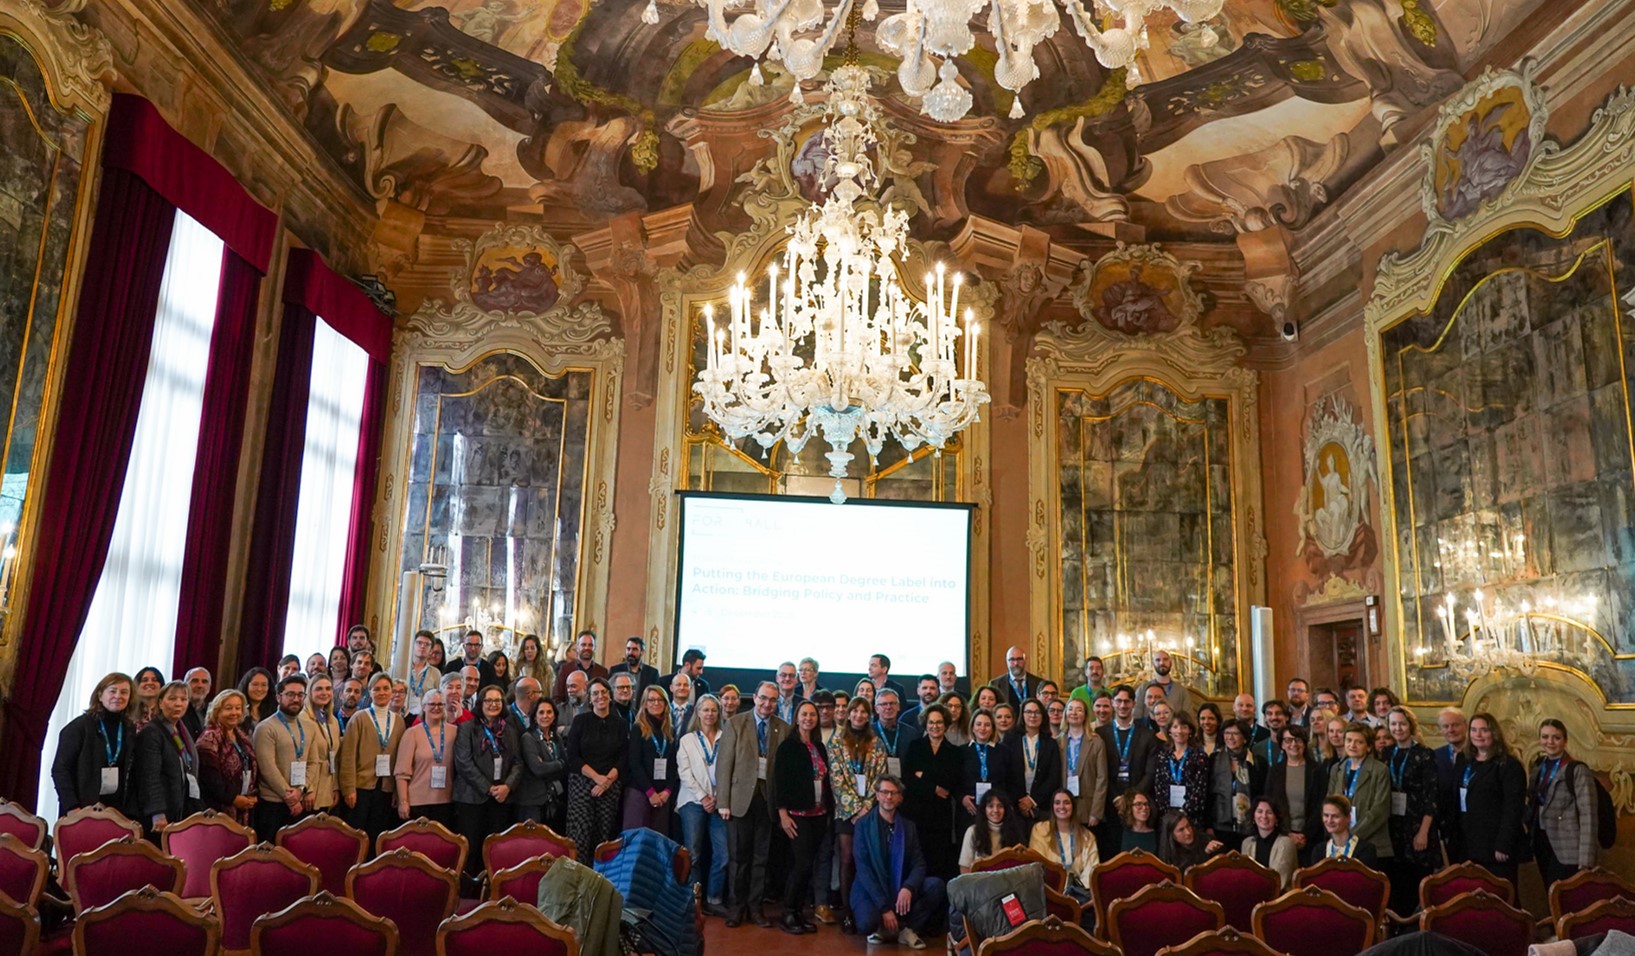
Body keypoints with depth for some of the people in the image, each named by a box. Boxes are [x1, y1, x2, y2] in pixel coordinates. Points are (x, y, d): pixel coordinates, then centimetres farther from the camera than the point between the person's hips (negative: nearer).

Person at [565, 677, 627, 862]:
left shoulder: (620, 724, 9)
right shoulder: (580, 720, 4)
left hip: (611, 786, 2)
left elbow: (623, 758, 7)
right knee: (581, 833, -10)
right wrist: (597, 777, -9)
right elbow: (572, 757, -1)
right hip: (582, 783, -2)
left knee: (605, 834, -2)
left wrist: (607, 780, -8)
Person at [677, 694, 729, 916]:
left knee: (722, 854, -5)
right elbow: (684, 772, 1)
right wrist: (702, 797, -7)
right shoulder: (687, 740, 8)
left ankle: (714, 900, 7)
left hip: (718, 803, 1)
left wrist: (717, 798, -7)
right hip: (693, 801, 0)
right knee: (693, 854, -1)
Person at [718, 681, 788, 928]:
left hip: (768, 798, 1)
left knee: (762, 856, 7)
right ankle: (738, 907, 18)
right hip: (741, 797, -1)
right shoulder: (736, 724, 0)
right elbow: (724, 764, -2)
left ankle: (755, 906, 19)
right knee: (739, 855, 5)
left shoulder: (784, 729, 4)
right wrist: (723, 801, -7)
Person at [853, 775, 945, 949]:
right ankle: (882, 927, 2)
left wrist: (908, 888, -25)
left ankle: (906, 928, -6)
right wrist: (884, 907, -21)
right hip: (871, 890, -3)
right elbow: (863, 869, -13)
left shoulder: (908, 826, 6)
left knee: (936, 885, -22)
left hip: (901, 890, 4)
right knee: (867, 923, -34)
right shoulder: (863, 824, -6)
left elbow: (919, 863, -2)